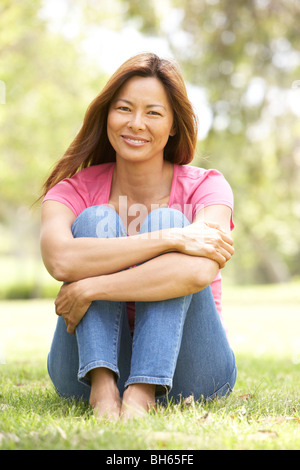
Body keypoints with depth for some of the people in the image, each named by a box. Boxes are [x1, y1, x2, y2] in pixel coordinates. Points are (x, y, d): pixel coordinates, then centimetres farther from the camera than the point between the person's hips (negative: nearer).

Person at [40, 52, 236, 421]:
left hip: (187, 369, -1)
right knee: (97, 220, -17)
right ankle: (102, 384, -33)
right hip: (90, 363, 1)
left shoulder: (205, 187, -4)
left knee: (167, 221, -20)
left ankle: (143, 392, -34)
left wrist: (91, 288, -28)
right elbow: (60, 260, -27)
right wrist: (172, 240, -29)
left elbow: (200, 270, -28)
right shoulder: (74, 190, -2)